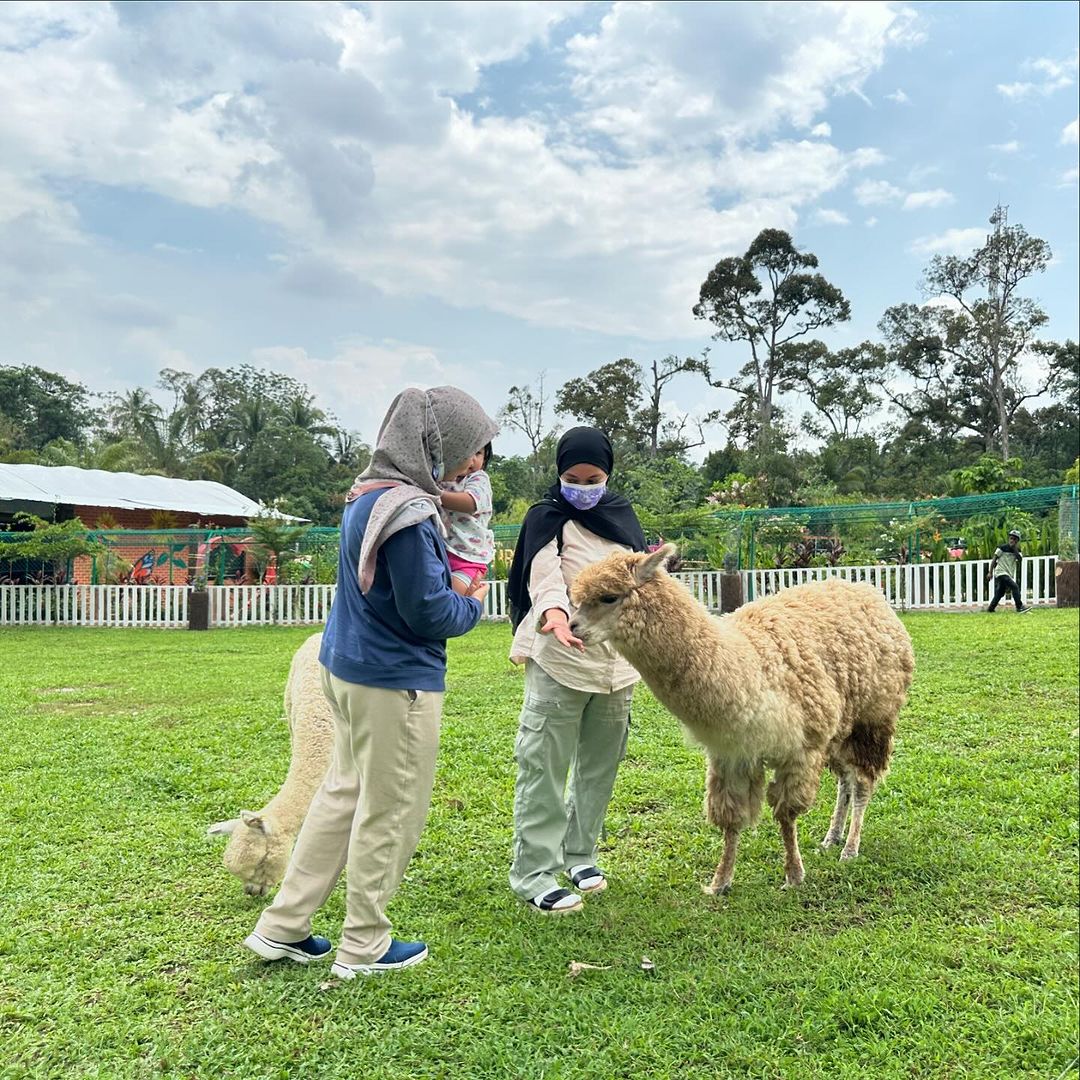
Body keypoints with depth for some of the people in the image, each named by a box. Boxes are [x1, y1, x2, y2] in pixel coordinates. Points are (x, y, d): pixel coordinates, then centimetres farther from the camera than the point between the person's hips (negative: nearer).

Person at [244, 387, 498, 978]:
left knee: (344, 792, 20)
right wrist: (472, 605, 0)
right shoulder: (407, 513, -22)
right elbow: (427, 611, -20)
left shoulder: (367, 494, 8)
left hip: (345, 664, 9)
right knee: (391, 812, 7)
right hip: (395, 681, -9)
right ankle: (363, 946, 23)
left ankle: (282, 927, 29)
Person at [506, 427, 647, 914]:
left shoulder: (622, 514, 12)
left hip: (616, 663, 6)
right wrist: (555, 612, -42)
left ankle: (579, 855, 30)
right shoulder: (546, 517, -6)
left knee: (599, 765, 15)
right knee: (544, 767, -4)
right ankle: (534, 874, 4)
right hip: (559, 661, -6)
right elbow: (543, 573, -25)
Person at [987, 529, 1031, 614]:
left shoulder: (1017, 550, 9)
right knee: (1015, 587, -21)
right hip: (1001, 572, -6)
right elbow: (994, 560, -4)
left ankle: (990, 609, 20)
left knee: (1000, 593, 9)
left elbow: (1020, 558, -11)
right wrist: (990, 572, -8)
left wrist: (1015, 548, -17)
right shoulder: (1003, 548, -6)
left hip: (1009, 574, 6)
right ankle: (1020, 607, -22)